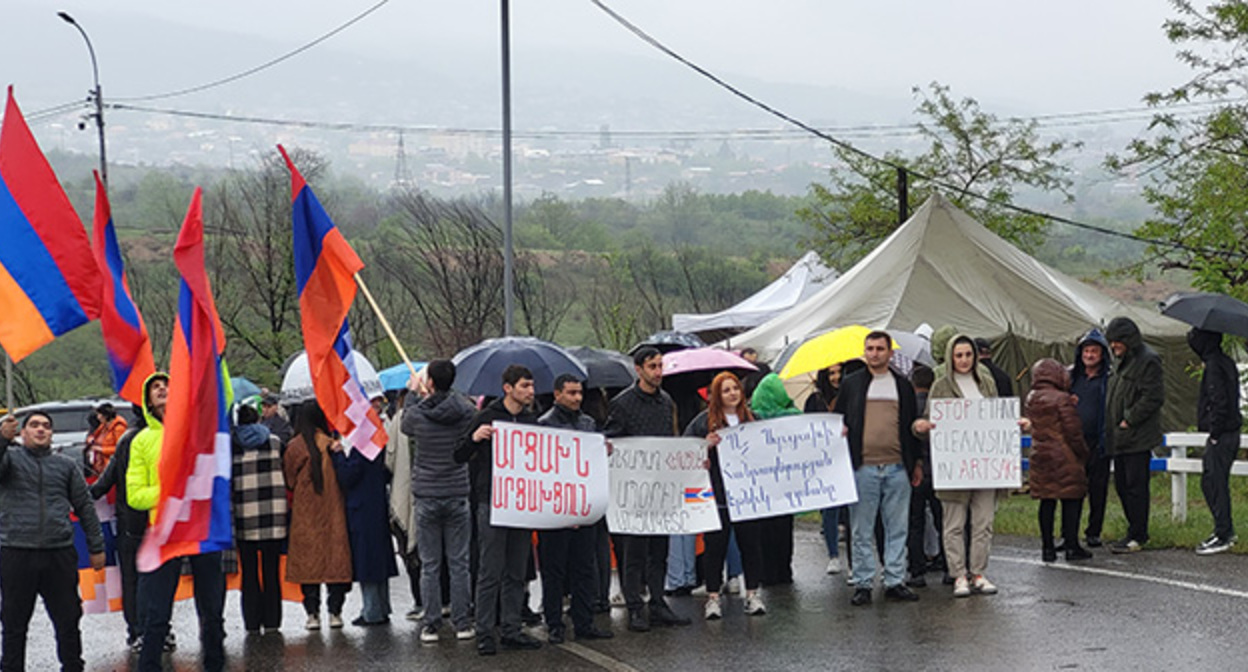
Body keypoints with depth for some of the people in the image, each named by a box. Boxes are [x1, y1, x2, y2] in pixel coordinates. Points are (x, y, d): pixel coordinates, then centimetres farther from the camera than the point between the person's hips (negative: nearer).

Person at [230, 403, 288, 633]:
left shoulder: (230, 445, 0)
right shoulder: (275, 442, 4)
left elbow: (225, 481, 0)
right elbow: (286, 476, 6)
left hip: (244, 517, -1)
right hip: (273, 518, 1)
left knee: (249, 572, 6)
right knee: (271, 571, 6)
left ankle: (252, 623, 5)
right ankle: (272, 622, 6)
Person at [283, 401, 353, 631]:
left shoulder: (294, 447, -6)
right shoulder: (333, 445, -6)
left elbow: (289, 482, 2)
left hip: (304, 515, 0)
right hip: (333, 515, 0)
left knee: (308, 560, 5)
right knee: (335, 558, 6)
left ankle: (312, 613, 4)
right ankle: (335, 611, 5)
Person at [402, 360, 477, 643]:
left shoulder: (418, 415, -10)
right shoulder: (466, 412, -6)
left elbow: (405, 422, 14)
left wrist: (413, 392, 30)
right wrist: (427, 396, 25)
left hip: (427, 498, -1)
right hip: (459, 496, 1)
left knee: (429, 565, 5)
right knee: (459, 563, 7)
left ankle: (430, 625, 7)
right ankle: (462, 623, 10)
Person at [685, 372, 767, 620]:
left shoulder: (752, 417, 11)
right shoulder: (704, 420, 0)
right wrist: (706, 445, -18)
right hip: (717, 495, -3)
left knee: (751, 543, 6)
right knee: (715, 546, 1)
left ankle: (752, 594, 16)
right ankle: (713, 597, 9)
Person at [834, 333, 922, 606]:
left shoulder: (903, 385, 13)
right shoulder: (851, 384, 10)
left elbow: (913, 425, 16)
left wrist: (916, 462, 13)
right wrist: (841, 430, -7)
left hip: (897, 468, 1)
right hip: (863, 467, -1)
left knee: (897, 528, 5)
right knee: (862, 530, 1)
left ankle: (895, 581, 12)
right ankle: (862, 584, 8)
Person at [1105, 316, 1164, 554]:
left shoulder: (1148, 362, -12)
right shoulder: (1124, 362, 17)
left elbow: (1153, 398, -19)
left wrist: (1129, 421, -17)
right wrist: (1113, 424, 14)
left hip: (1138, 437, -10)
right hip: (1121, 438, 10)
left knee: (1135, 486, -6)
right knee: (1122, 485, 13)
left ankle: (1137, 537, -2)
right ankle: (1137, 532, 22)